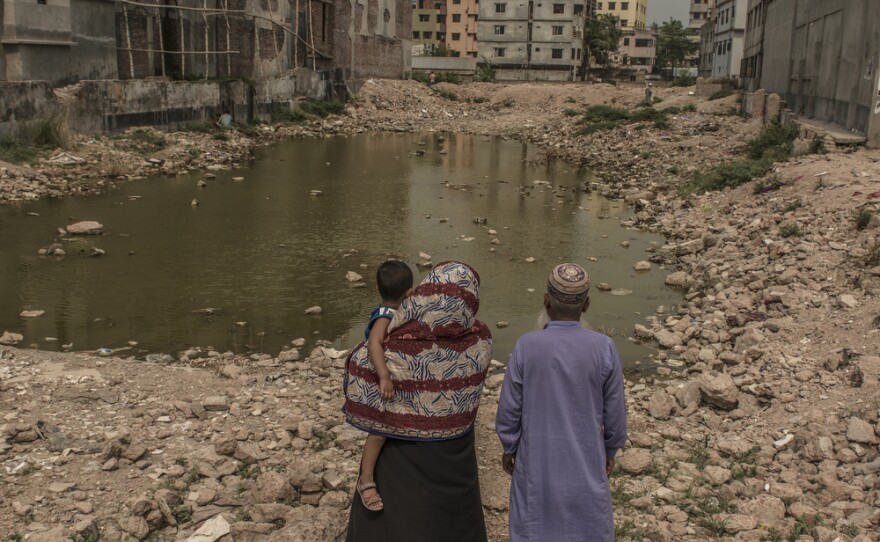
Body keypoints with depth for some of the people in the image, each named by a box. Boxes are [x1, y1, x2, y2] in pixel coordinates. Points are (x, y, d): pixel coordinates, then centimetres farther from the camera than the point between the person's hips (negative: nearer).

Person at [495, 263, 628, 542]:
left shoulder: (526, 346, -18)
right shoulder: (604, 348, -16)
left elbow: (509, 409, -9)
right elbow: (614, 411, -5)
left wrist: (508, 448, 8)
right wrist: (610, 450, 12)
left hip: (538, 459, 0)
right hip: (585, 460, 1)